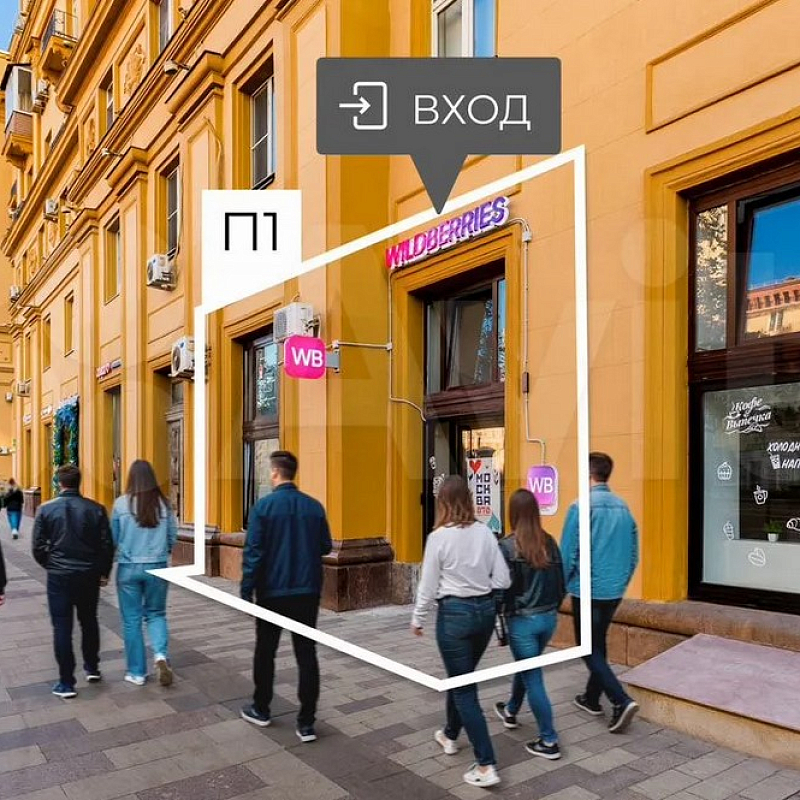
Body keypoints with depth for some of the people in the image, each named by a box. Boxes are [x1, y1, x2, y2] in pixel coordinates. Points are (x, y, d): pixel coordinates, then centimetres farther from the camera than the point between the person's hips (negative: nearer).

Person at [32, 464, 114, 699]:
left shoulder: (46, 509, -7)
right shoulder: (96, 509, -5)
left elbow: (38, 547, -3)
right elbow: (107, 545, -3)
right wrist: (104, 572, 11)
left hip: (59, 576, -2)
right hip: (89, 575, 2)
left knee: (62, 628, 5)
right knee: (89, 622, 20)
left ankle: (66, 683, 9)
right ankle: (92, 668, 31)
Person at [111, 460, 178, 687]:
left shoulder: (121, 503, -8)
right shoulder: (163, 503, -3)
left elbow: (113, 538, 1)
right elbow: (173, 537, 3)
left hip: (129, 568, -1)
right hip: (157, 567, 2)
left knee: (132, 619, 10)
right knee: (156, 613, 17)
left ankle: (137, 672, 17)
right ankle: (161, 654, -7)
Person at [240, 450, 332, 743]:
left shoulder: (264, 505, -11)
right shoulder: (315, 507, -1)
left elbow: (253, 552, -13)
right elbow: (325, 547, 6)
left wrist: (246, 592, -7)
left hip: (272, 592, -2)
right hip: (307, 592, 2)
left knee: (265, 652, 16)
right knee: (306, 654, 6)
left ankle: (261, 710, 31)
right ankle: (306, 722, 7)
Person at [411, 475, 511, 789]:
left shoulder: (439, 536, -15)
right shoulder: (485, 532, -3)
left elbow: (428, 585, -8)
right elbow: (503, 580, -1)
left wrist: (418, 619, 6)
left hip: (455, 612, -5)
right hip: (485, 610, 6)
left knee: (464, 689, 5)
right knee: (461, 677, 25)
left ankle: (487, 766, 5)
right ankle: (450, 735, 45)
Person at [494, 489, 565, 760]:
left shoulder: (507, 546, -17)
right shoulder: (550, 542, -1)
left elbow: (504, 587, -16)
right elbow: (560, 583, 5)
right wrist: (552, 609, 17)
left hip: (523, 621, -6)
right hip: (549, 618, 6)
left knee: (533, 679, 6)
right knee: (525, 667, 26)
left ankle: (549, 742, 14)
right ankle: (510, 711, 47)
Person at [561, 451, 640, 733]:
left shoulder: (581, 507, -17)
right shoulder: (623, 507, 3)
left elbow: (567, 553, -15)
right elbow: (633, 552, 9)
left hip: (587, 590, -7)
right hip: (614, 591, 7)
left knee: (589, 650, 4)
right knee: (598, 643, 20)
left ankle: (621, 701, -7)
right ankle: (592, 699, 30)